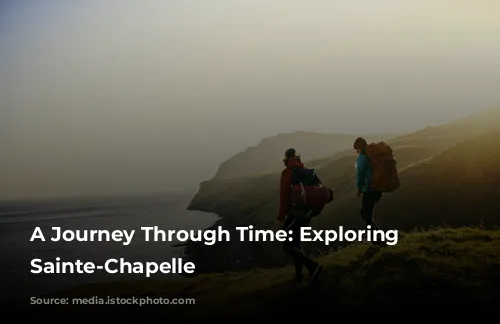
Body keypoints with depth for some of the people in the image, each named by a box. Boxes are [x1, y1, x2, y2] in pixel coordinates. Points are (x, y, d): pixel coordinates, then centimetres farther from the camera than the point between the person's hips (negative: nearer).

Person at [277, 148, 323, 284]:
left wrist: (280, 218, -16)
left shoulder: (287, 172, -11)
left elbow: (284, 195, -18)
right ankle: (298, 273, 21)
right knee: (296, 243, 21)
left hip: (295, 214, -8)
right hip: (306, 213, 8)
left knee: (288, 247, -3)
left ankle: (313, 266, -18)